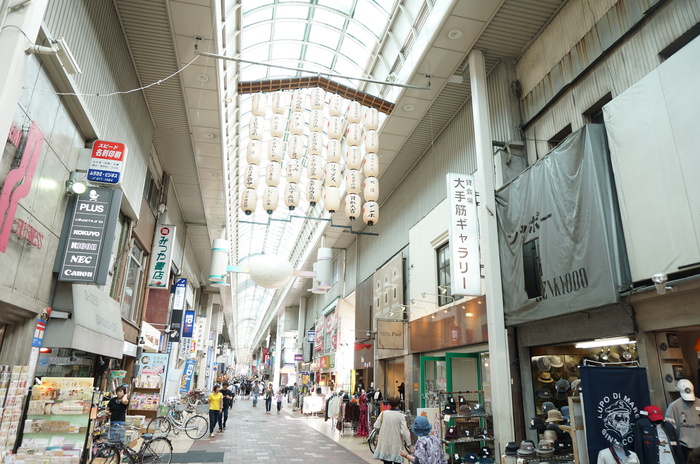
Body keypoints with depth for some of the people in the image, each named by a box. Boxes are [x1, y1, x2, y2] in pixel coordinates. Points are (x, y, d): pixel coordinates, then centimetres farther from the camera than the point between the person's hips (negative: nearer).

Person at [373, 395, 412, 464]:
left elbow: (376, 426, 0)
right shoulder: (401, 416, -10)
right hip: (397, 445, -2)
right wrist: (409, 445, -9)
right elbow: (404, 431, -14)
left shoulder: (383, 413, -2)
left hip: (385, 444, 2)